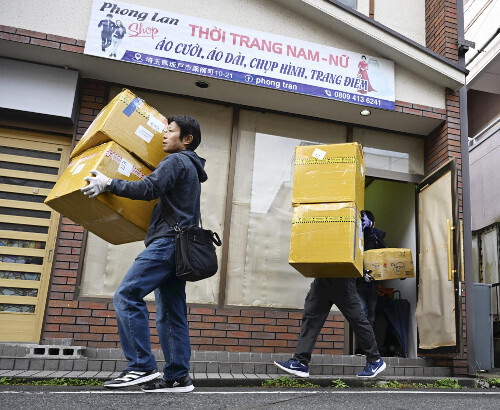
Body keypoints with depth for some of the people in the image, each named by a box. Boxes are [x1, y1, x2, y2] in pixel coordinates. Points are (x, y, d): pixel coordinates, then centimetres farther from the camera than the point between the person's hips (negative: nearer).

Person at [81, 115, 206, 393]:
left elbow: (149, 188, -15)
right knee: (171, 314, 6)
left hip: (168, 240, -10)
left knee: (126, 296, -15)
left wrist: (108, 183, -12)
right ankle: (177, 377, 6)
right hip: (178, 246, 10)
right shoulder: (192, 168, 28)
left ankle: (141, 367, -16)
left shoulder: (176, 161, -1)